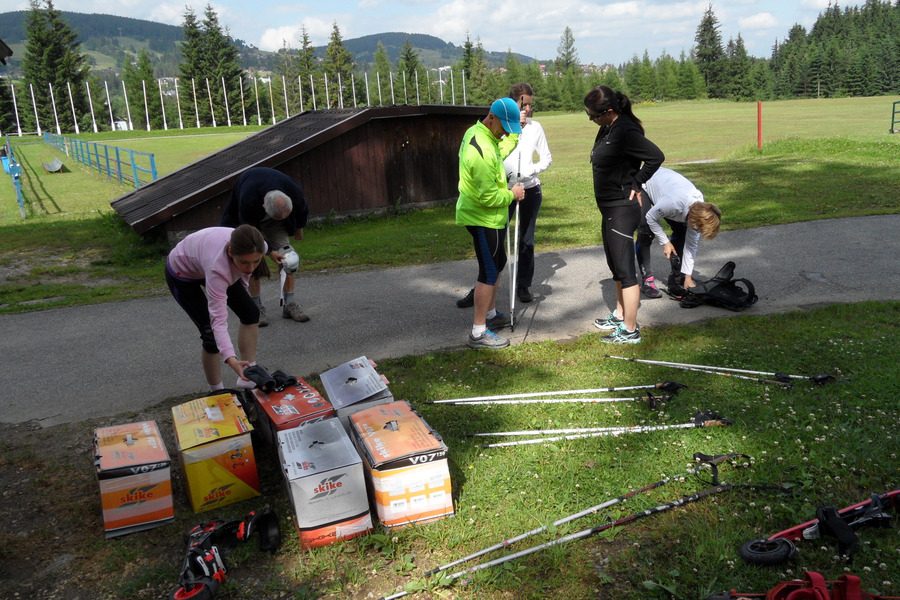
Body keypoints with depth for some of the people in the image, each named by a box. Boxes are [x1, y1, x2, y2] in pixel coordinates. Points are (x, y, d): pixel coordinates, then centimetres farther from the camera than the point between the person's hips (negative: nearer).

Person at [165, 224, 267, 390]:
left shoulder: (258, 248, -31)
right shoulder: (217, 267, -46)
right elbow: (218, 319, -47)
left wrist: (243, 289, 12)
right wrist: (230, 358, -59)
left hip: (206, 263, 6)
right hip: (182, 272, -6)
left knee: (251, 313, 0)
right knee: (211, 334, -12)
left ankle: (248, 377, 10)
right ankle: (217, 391, 8)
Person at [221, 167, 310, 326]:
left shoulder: (295, 192, -35)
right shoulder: (247, 201, -45)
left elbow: (302, 211, -8)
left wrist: (299, 229, 9)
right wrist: (269, 251, -28)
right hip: (246, 219, -2)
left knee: (285, 254, -9)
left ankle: (289, 304, -4)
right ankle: (256, 307, -2)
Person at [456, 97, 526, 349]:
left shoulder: (475, 131, 5)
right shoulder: (483, 151, -27)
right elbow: (488, 196, -28)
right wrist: (512, 194, -12)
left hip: (485, 216, 11)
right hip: (484, 218, -11)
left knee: (497, 263, 22)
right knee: (489, 272, -4)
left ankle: (490, 314, 36)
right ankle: (479, 333, 2)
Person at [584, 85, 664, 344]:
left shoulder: (626, 131, -20)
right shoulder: (607, 129, 7)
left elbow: (656, 156, -25)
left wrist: (635, 184, -17)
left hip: (622, 209, -10)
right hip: (610, 208, 10)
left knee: (625, 270, -3)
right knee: (616, 266, 21)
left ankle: (630, 331, 6)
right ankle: (620, 316, 36)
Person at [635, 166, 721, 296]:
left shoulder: (699, 210, -22)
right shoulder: (673, 203, -44)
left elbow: (692, 243, -13)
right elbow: (651, 218, -25)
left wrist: (688, 276, -11)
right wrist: (665, 242, -20)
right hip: (644, 186, -6)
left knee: (681, 232, -4)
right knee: (646, 232, -20)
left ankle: (677, 276, 6)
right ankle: (647, 279, -12)